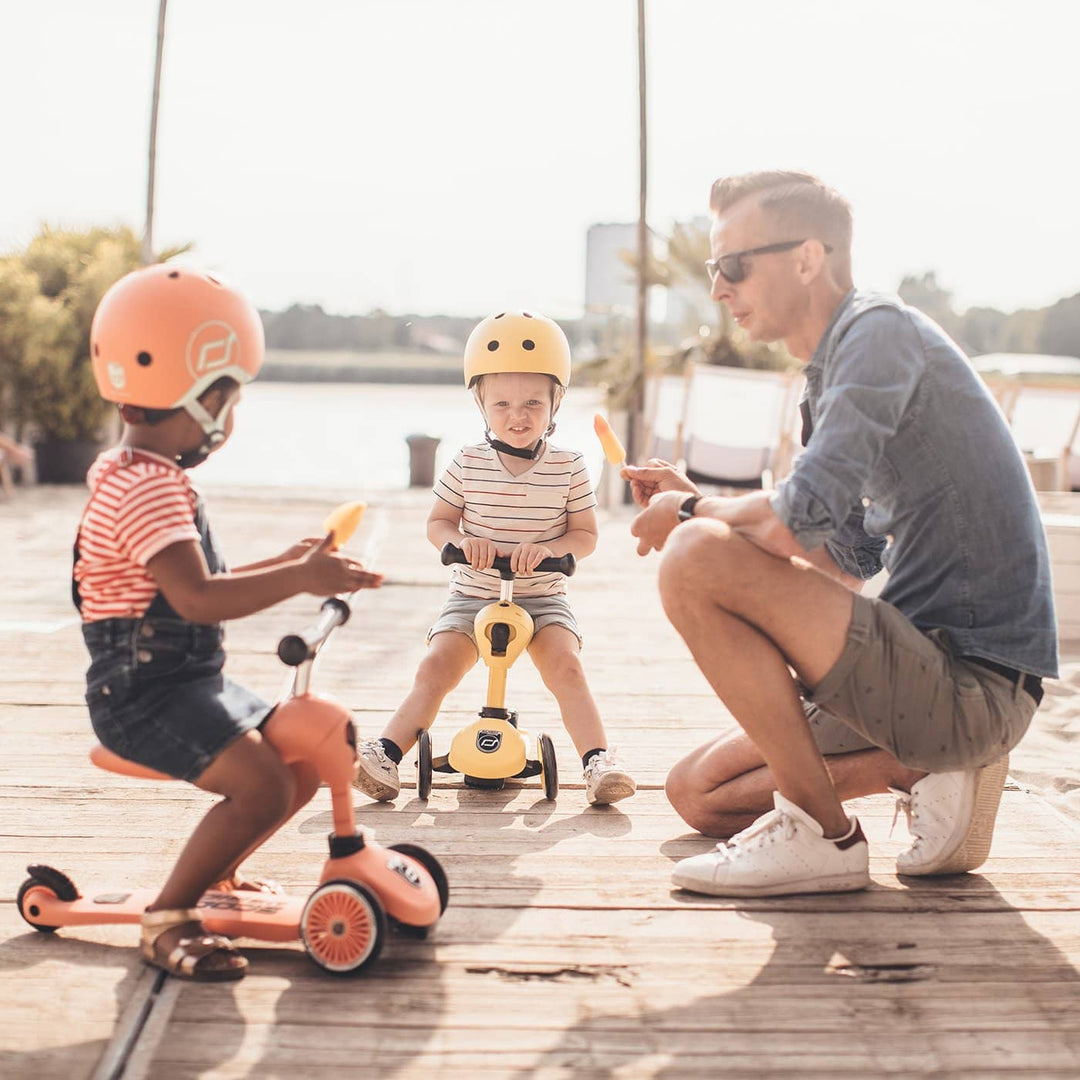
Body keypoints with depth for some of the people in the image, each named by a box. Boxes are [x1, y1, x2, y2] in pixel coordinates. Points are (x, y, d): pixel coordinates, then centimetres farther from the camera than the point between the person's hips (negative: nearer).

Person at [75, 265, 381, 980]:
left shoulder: (148, 479, 15)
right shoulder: (146, 488, -20)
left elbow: (197, 584, 23)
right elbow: (196, 598, -31)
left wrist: (284, 565, 19)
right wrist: (297, 580, -31)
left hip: (191, 680, 10)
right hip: (144, 688, -10)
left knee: (305, 763, 12)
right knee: (260, 782, -26)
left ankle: (216, 872, 29)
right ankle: (167, 919, -12)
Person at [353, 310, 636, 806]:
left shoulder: (568, 468, -4)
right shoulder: (467, 465, -4)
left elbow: (586, 535, -1)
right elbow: (437, 522, 5)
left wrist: (548, 547, -22)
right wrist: (459, 541, -18)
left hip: (543, 599, -1)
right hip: (472, 595, 1)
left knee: (566, 666, -22)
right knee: (435, 668, -16)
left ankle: (599, 760, -22)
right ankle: (386, 754, -17)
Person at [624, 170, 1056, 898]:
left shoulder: (882, 330, -13)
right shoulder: (837, 370, 17)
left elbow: (796, 523, -24)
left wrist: (691, 514, -4)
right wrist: (701, 502, 13)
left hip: (974, 683, -10)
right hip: (945, 683, 10)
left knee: (695, 560, -21)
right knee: (698, 792, 15)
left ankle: (820, 834, -11)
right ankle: (926, 768, 5)